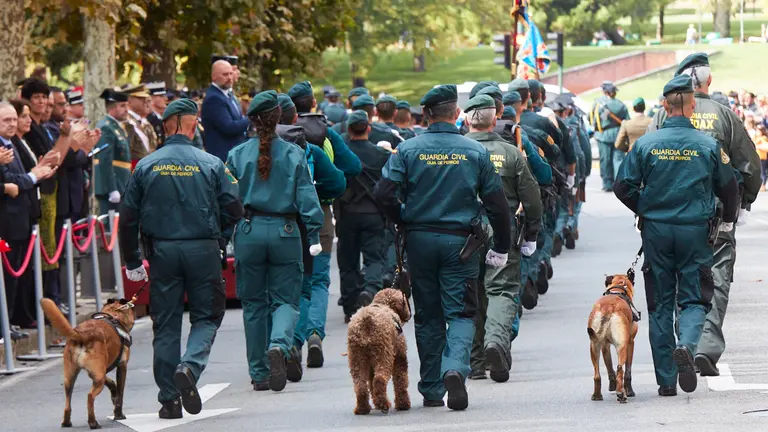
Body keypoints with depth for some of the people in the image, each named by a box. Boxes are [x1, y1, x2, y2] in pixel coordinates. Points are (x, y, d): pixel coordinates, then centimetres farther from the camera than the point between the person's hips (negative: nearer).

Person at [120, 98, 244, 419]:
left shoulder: (146, 166, 2)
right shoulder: (211, 164, -3)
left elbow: (128, 217, 3)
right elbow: (234, 210, -4)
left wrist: (132, 262, 11)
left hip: (162, 251, 2)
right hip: (203, 250, -2)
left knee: (165, 325, 8)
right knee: (206, 317, 10)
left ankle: (169, 400, 7)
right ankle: (190, 367, -18)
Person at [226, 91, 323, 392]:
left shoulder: (238, 155, -1)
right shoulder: (294, 154, -1)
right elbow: (307, 197, -3)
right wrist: (314, 234, -1)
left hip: (249, 232, 1)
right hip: (285, 232, -1)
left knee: (254, 303, 10)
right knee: (285, 299, 6)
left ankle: (259, 373, 12)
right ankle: (279, 345, -26)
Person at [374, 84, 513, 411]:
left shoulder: (408, 149, -3)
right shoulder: (475, 152, -2)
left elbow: (384, 194, -10)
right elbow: (497, 203, 0)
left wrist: (404, 223, 8)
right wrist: (500, 248, 10)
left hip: (419, 240, 1)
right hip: (460, 241, -1)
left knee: (427, 316, 11)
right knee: (461, 313, 2)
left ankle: (431, 390, 14)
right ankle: (455, 369, -25)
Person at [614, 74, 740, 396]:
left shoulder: (646, 144, -3)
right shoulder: (708, 145, -4)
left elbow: (623, 187, -3)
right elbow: (729, 187, 3)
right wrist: (727, 221, 22)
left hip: (656, 231, 1)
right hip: (696, 233, -1)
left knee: (660, 305, 9)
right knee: (694, 300, 6)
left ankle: (666, 380, 8)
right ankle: (686, 346, -26)